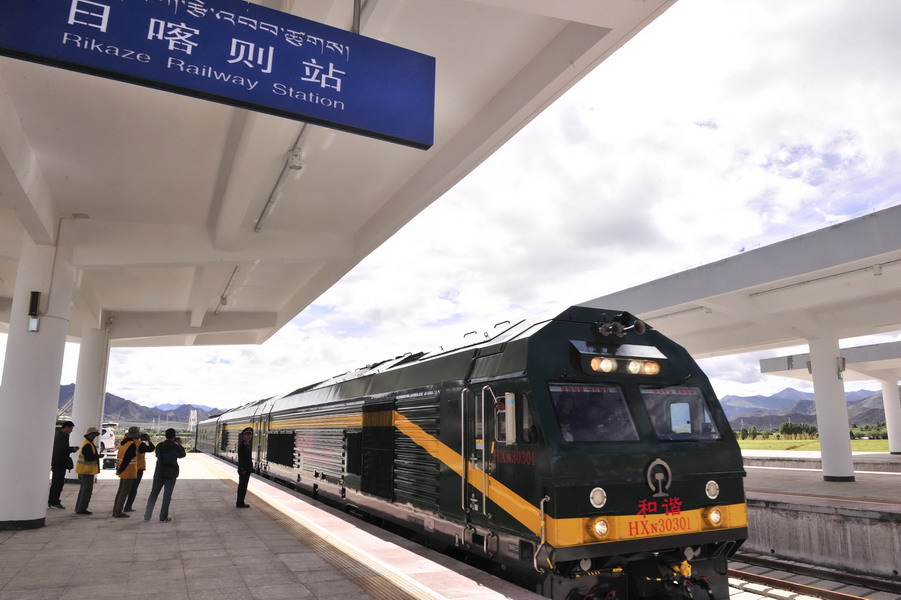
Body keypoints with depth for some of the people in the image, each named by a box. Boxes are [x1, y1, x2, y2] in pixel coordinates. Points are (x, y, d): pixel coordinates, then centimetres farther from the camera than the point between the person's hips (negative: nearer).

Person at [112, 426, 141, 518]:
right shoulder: (132, 445, -18)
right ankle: (118, 512, 1)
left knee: (120, 491, 16)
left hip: (123, 471, 9)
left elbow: (119, 456, 13)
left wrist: (118, 468, 15)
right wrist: (120, 470, -14)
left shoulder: (123, 442, 10)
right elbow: (127, 459, -21)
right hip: (129, 472, -9)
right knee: (124, 492, -2)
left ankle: (115, 511, 23)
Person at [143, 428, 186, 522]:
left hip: (159, 473, 3)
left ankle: (147, 515, 16)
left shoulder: (159, 446, -3)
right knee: (167, 496, 6)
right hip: (170, 474, -3)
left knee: (153, 494, 14)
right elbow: (182, 455, 3)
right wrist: (179, 444, 14)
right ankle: (163, 517, 10)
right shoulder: (175, 447, -14)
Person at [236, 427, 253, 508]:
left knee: (242, 486, 16)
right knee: (243, 486, -3)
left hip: (246, 469, 10)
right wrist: (243, 469, -23)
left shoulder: (246, 444, 13)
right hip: (244, 469, -10)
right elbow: (241, 458, -22)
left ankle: (240, 502, 24)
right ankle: (240, 503, 3)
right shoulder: (242, 444, -17)